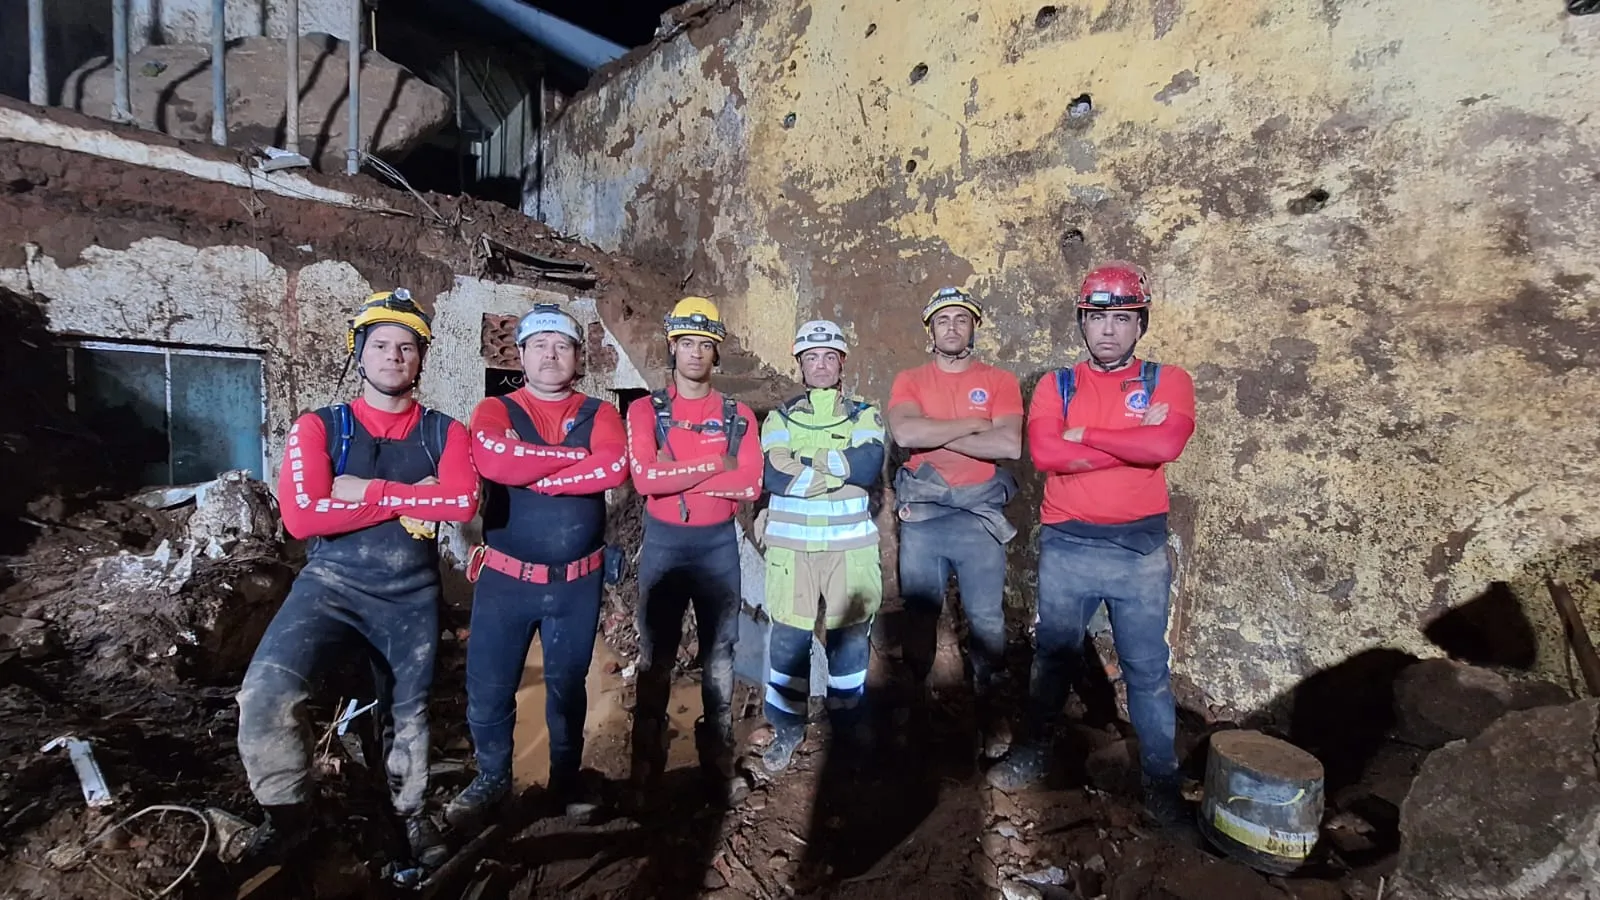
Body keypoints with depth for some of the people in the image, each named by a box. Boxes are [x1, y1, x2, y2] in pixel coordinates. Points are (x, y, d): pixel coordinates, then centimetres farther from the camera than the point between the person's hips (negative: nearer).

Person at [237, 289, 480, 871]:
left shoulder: (444, 433, 2)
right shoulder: (319, 427, -1)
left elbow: (462, 502, -16)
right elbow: (303, 516, -15)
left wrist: (368, 490, -17)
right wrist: (413, 501, -15)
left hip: (411, 595, 1)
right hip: (331, 584, -1)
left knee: (407, 711, 13)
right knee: (266, 690, -22)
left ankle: (411, 815, 38)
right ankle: (288, 816, 5)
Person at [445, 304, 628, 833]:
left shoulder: (600, 414, 2)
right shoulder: (494, 411, 0)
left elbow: (616, 467, -19)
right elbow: (493, 460, -23)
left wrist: (529, 474, -18)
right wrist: (579, 454, -18)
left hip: (577, 582, 1)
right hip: (505, 577, 0)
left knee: (567, 688, 16)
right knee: (488, 690, 8)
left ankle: (566, 784, 36)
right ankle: (493, 779, 35)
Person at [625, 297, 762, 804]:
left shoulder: (737, 415, 3)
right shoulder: (646, 410, -1)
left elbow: (750, 485, -9)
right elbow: (645, 478, -17)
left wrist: (675, 475, -14)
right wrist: (716, 464, -15)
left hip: (718, 544, 1)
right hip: (663, 543, -1)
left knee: (719, 656, 10)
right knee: (655, 657, 8)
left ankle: (718, 765, 25)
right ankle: (646, 770, 24)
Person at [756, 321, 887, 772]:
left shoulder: (866, 415, 6)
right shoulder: (779, 418, 6)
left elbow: (870, 468, -14)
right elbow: (773, 477, -11)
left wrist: (805, 461, -16)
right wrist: (838, 469, -14)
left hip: (850, 544, 0)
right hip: (790, 545, 0)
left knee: (850, 633, 9)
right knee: (789, 636, 5)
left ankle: (850, 723, 29)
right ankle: (786, 728, 23)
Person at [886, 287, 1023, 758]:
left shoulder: (999, 381, 2)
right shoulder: (909, 381, 5)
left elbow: (1010, 445, -14)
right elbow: (904, 433, -16)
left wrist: (939, 437, -11)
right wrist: (973, 424, -12)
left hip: (979, 515, -1)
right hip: (921, 514, 1)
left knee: (987, 621, 5)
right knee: (919, 617, 12)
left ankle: (989, 706, 25)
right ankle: (915, 698, 30)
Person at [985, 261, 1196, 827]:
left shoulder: (1168, 382, 2)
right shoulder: (1056, 385, 4)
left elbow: (1166, 445, -19)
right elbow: (1044, 452, -15)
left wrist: (1085, 435, -11)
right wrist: (1135, 442, -13)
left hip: (1141, 548, -1)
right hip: (1065, 546, 1)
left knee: (1147, 670, 10)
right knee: (1054, 657, 15)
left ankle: (1161, 780, 27)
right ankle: (1033, 754, 33)